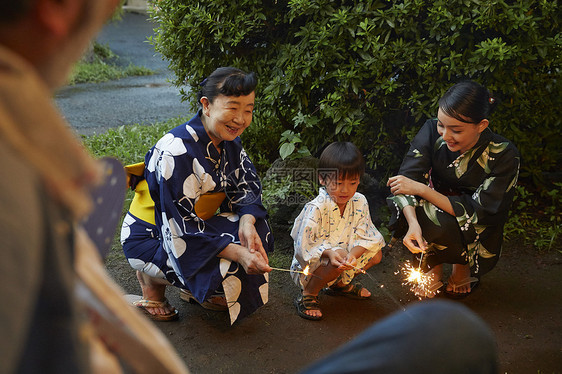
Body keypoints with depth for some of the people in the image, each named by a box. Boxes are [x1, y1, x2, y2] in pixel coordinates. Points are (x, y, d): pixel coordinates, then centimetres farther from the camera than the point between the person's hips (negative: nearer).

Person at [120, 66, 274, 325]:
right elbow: (180, 228, -31)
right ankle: (151, 278, 1)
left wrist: (247, 222, -23)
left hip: (195, 226, 8)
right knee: (227, 268, -26)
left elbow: (246, 186, 0)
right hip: (149, 237, -8)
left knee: (257, 231, -10)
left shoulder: (228, 140, -4)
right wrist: (237, 253, -36)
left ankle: (192, 290, 10)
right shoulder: (177, 153, -31)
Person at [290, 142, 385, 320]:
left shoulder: (359, 202, -7)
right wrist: (329, 252, -42)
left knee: (376, 254, -4)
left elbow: (363, 237, -8)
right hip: (309, 266, -7)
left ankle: (340, 283, 19)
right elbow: (304, 246, -25)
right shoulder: (316, 209, -26)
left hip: (344, 258, 7)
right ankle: (308, 295, -9)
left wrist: (353, 255, -29)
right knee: (336, 263, -36)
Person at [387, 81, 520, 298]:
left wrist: (421, 189, -32)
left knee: (441, 223, -34)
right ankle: (433, 266, -1)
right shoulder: (432, 132, -15)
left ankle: (463, 267, 2)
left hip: (477, 237, -2)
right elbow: (407, 178, -21)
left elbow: (479, 213, -26)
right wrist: (413, 223, -40)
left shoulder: (504, 155, -23)